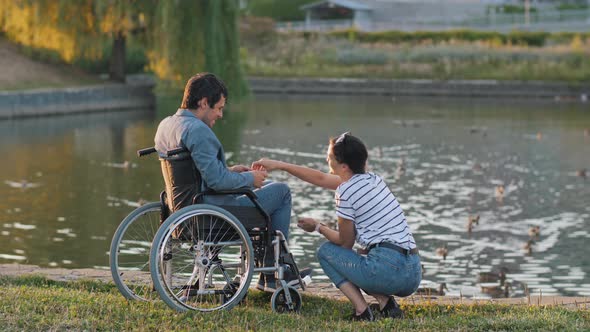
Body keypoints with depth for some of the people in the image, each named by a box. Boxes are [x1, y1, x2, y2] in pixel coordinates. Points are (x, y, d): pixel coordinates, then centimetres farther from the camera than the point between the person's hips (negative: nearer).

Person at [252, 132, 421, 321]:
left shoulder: (346, 191, -6)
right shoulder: (372, 179, 18)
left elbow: (345, 243, 4)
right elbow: (321, 179, 29)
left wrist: (318, 227, 21)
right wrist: (279, 165, 33)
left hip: (388, 267, -8)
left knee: (326, 251, 14)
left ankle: (362, 311, -3)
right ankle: (386, 304, 8)